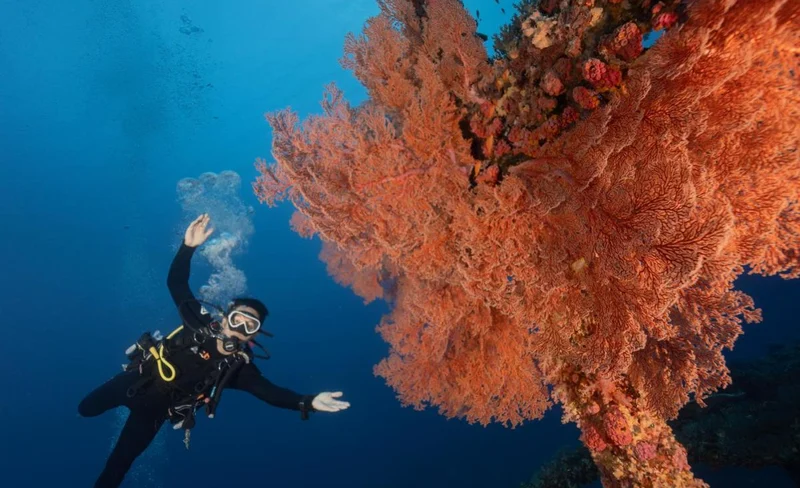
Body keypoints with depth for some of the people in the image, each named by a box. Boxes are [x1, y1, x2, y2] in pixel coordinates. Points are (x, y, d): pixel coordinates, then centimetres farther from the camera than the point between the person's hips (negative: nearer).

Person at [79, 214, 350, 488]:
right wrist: (188, 246, -37)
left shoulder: (239, 366, -21)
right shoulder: (201, 322, -20)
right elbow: (176, 283, -20)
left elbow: (270, 391, -31)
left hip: (156, 410, -1)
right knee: (87, 409, 24)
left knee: (120, 461, 13)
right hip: (136, 380, 1)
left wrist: (308, 403, -49)